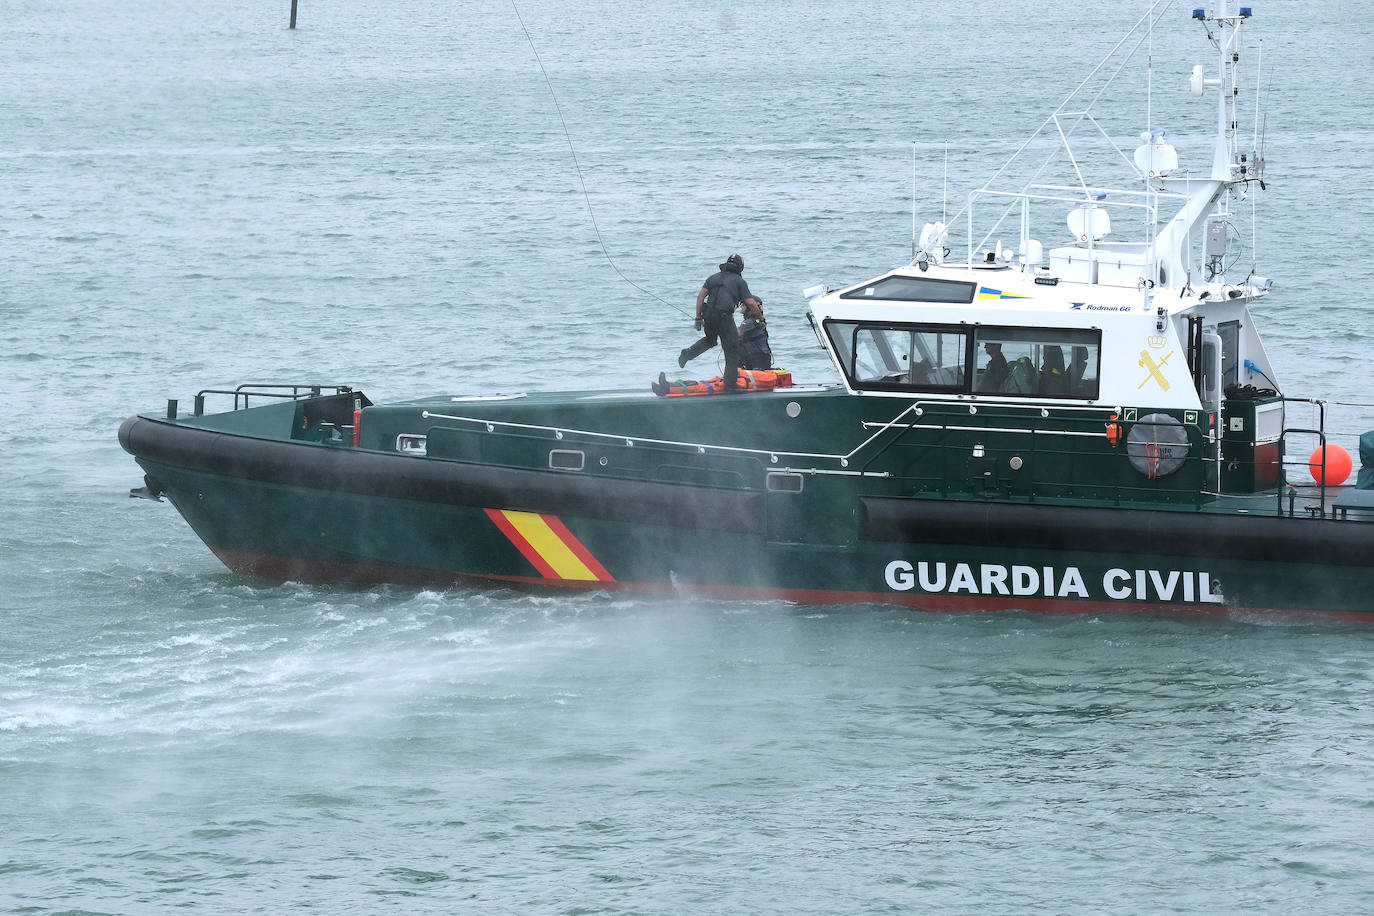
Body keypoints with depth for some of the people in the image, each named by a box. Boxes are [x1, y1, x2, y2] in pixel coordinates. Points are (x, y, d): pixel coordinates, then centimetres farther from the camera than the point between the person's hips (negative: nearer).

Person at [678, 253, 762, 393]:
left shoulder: (713, 278, 17)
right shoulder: (739, 281, 6)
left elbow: (700, 296, 7)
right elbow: (751, 304, 1)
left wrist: (698, 318, 9)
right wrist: (760, 317, 16)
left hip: (708, 316, 5)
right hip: (725, 317, -5)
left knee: (710, 340, 33)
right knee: (732, 352, 4)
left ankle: (687, 354, 11)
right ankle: (730, 385, 1)